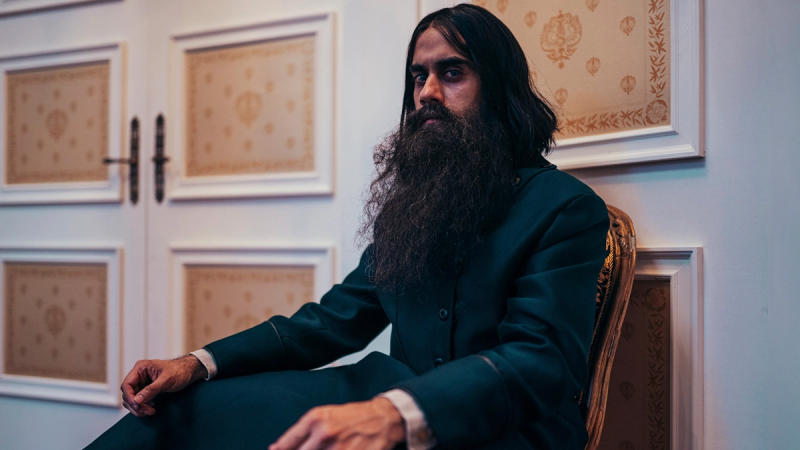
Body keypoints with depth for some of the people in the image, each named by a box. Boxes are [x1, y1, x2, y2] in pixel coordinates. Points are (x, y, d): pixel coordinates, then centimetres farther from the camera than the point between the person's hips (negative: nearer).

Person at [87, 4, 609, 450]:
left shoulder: (567, 209, -7)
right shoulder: (408, 202, 14)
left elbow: (543, 359, -19)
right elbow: (340, 316, 11)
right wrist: (202, 363, -2)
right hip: (394, 397, 6)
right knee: (185, 406, -10)